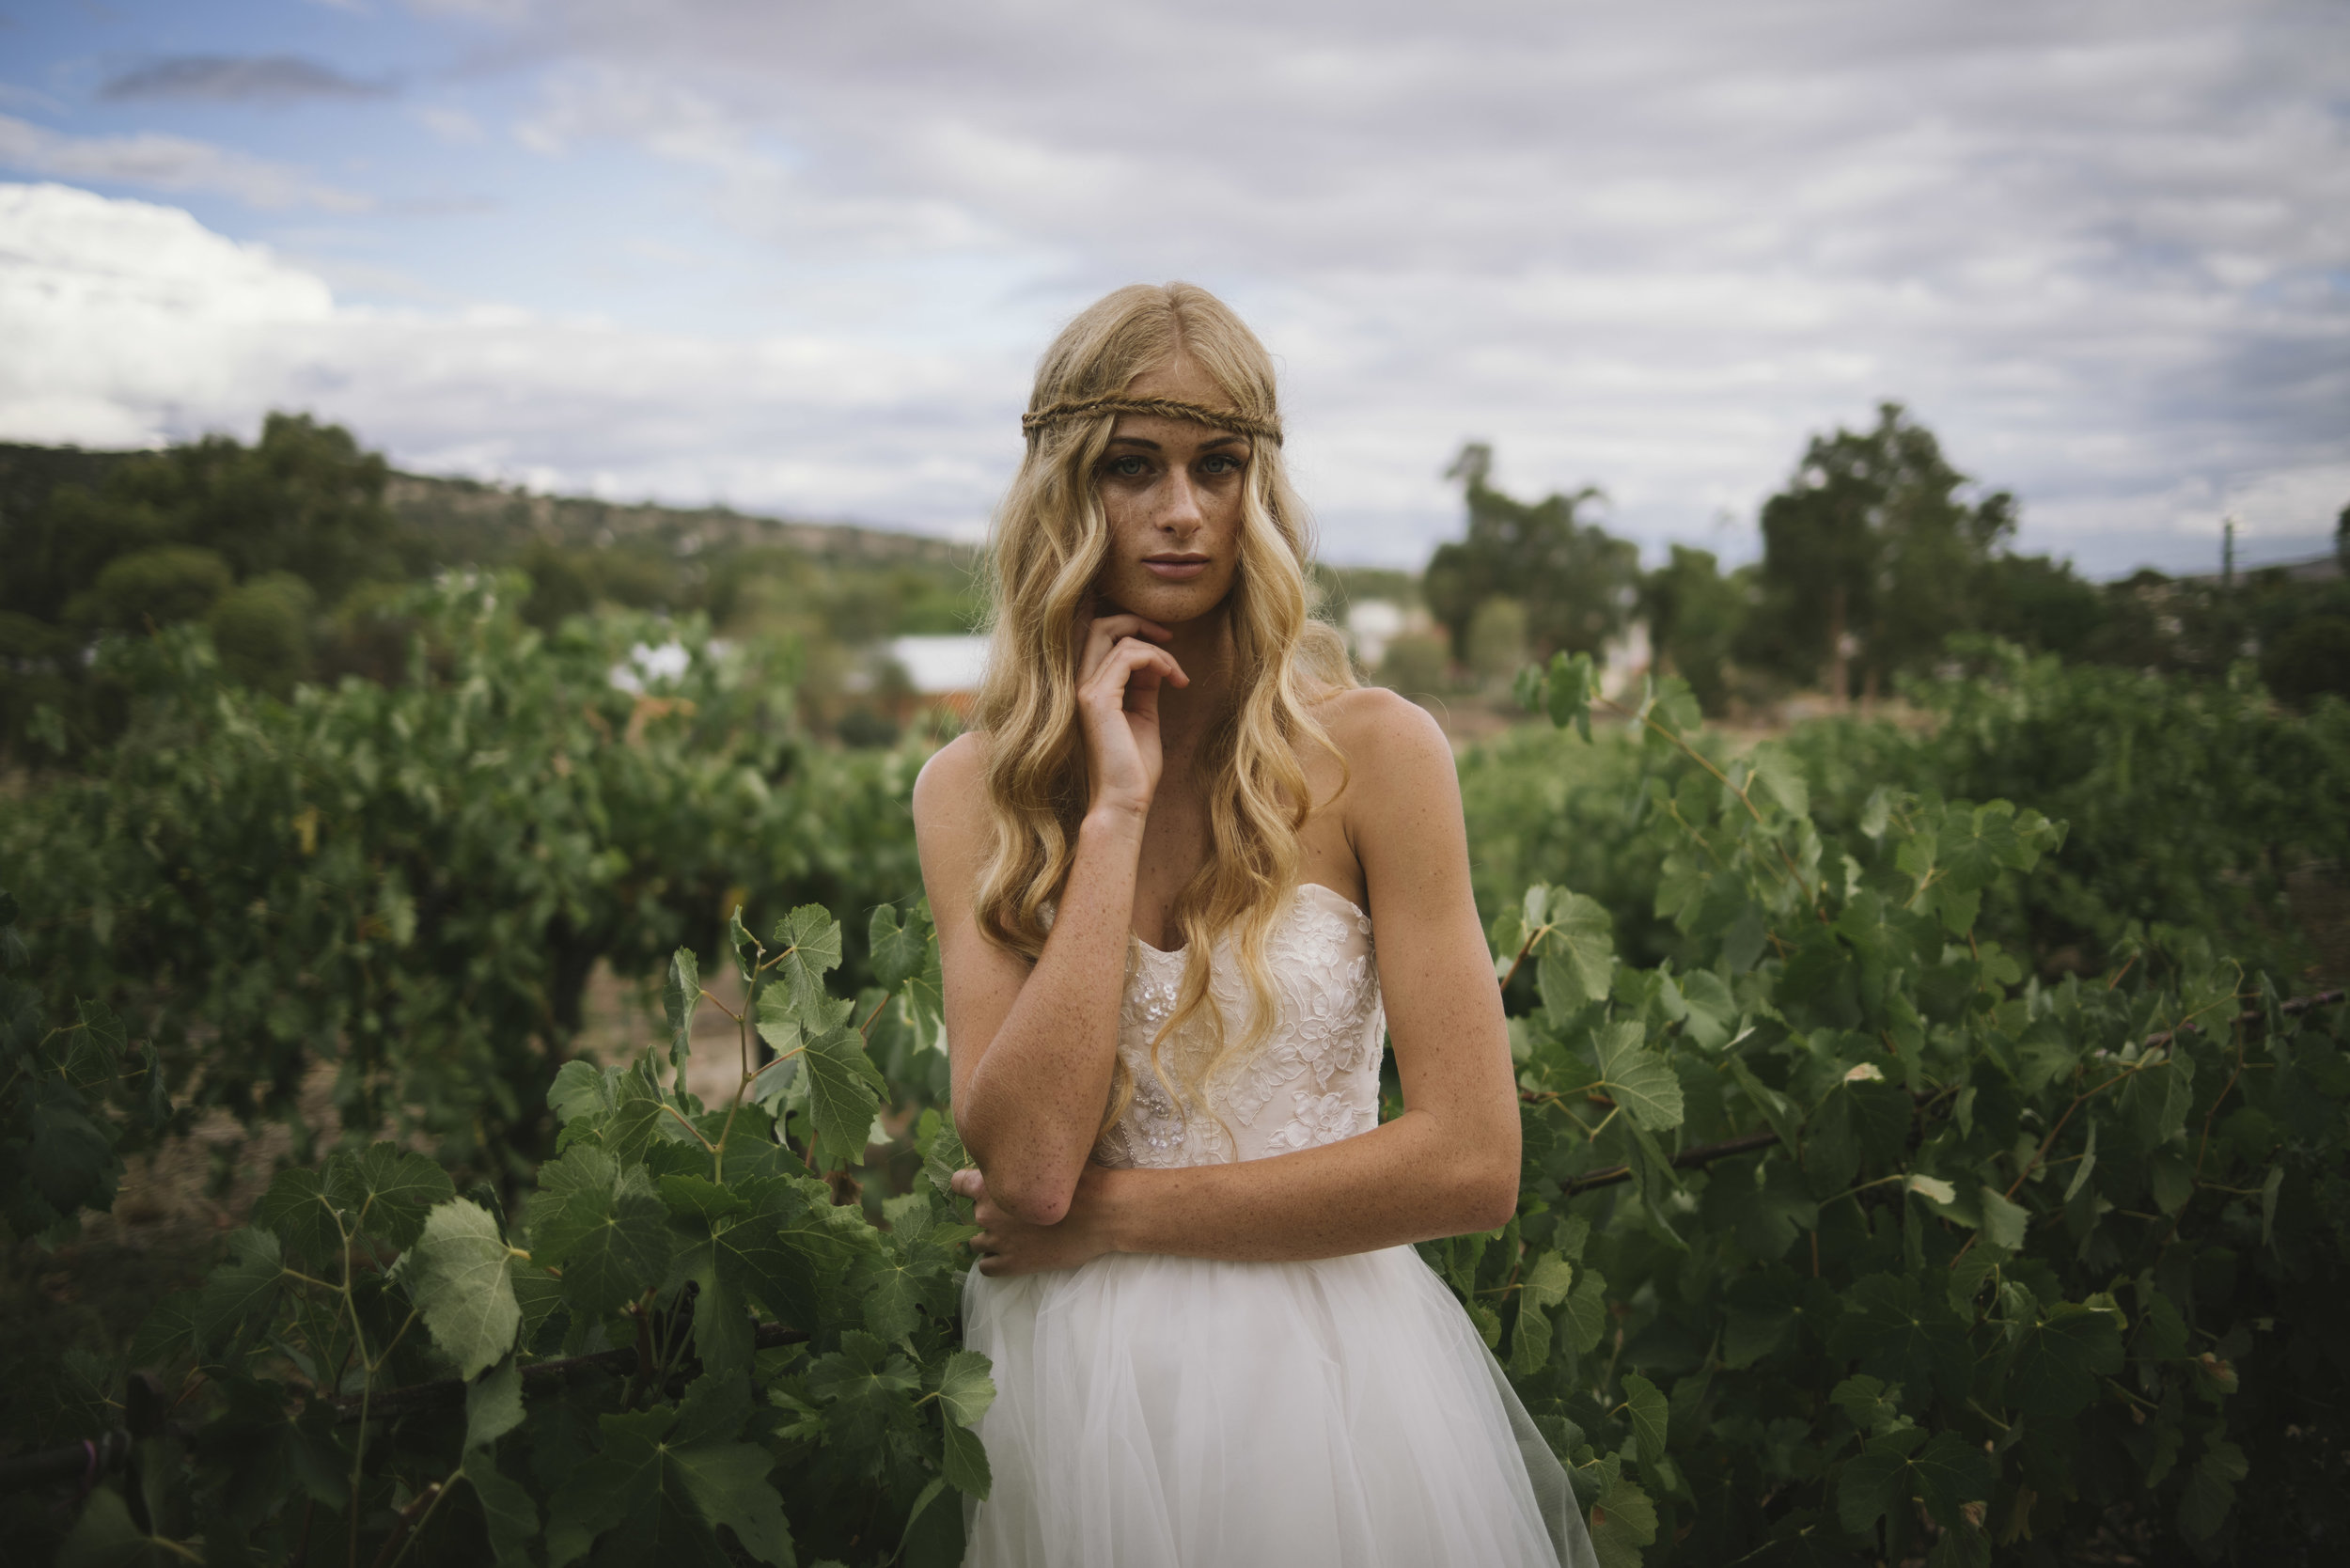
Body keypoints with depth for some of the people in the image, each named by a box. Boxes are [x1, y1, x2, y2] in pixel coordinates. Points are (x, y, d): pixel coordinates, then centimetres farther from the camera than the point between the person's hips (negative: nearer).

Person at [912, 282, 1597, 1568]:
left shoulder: (1374, 753, -10)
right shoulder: (971, 791, -5)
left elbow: (1471, 1164, -13)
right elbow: (1023, 1165, -17)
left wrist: (1116, 1212, -12)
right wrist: (1117, 811, -19)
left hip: (1331, 1379, -1)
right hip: (1073, 1389, 2)